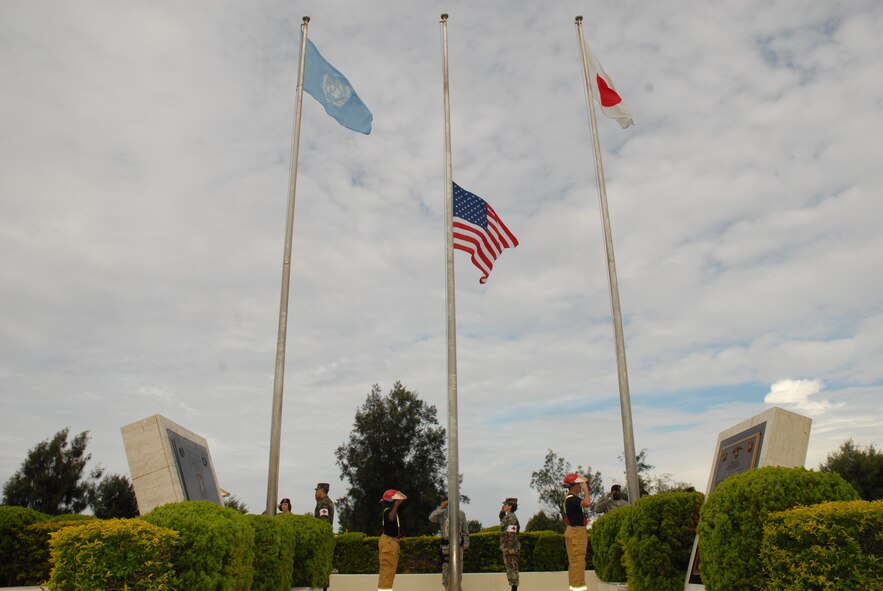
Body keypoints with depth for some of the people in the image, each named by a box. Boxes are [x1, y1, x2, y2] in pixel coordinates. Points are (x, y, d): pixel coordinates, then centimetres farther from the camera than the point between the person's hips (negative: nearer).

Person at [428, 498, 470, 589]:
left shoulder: (461, 513, 6)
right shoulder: (441, 513, 2)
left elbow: (465, 529, 9)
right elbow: (431, 518, -17)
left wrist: (466, 543, 5)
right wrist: (440, 507, -18)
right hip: (446, 543, -1)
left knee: (458, 567, 3)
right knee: (445, 566, 2)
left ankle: (457, 587, 14)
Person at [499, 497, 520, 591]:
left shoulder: (511, 517, -16)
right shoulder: (508, 517, 14)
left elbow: (512, 534, -23)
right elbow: (502, 521, 36)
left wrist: (509, 548, -25)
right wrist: (502, 512, 19)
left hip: (510, 547, -10)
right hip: (508, 547, 10)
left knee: (512, 568, -7)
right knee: (511, 569, 11)